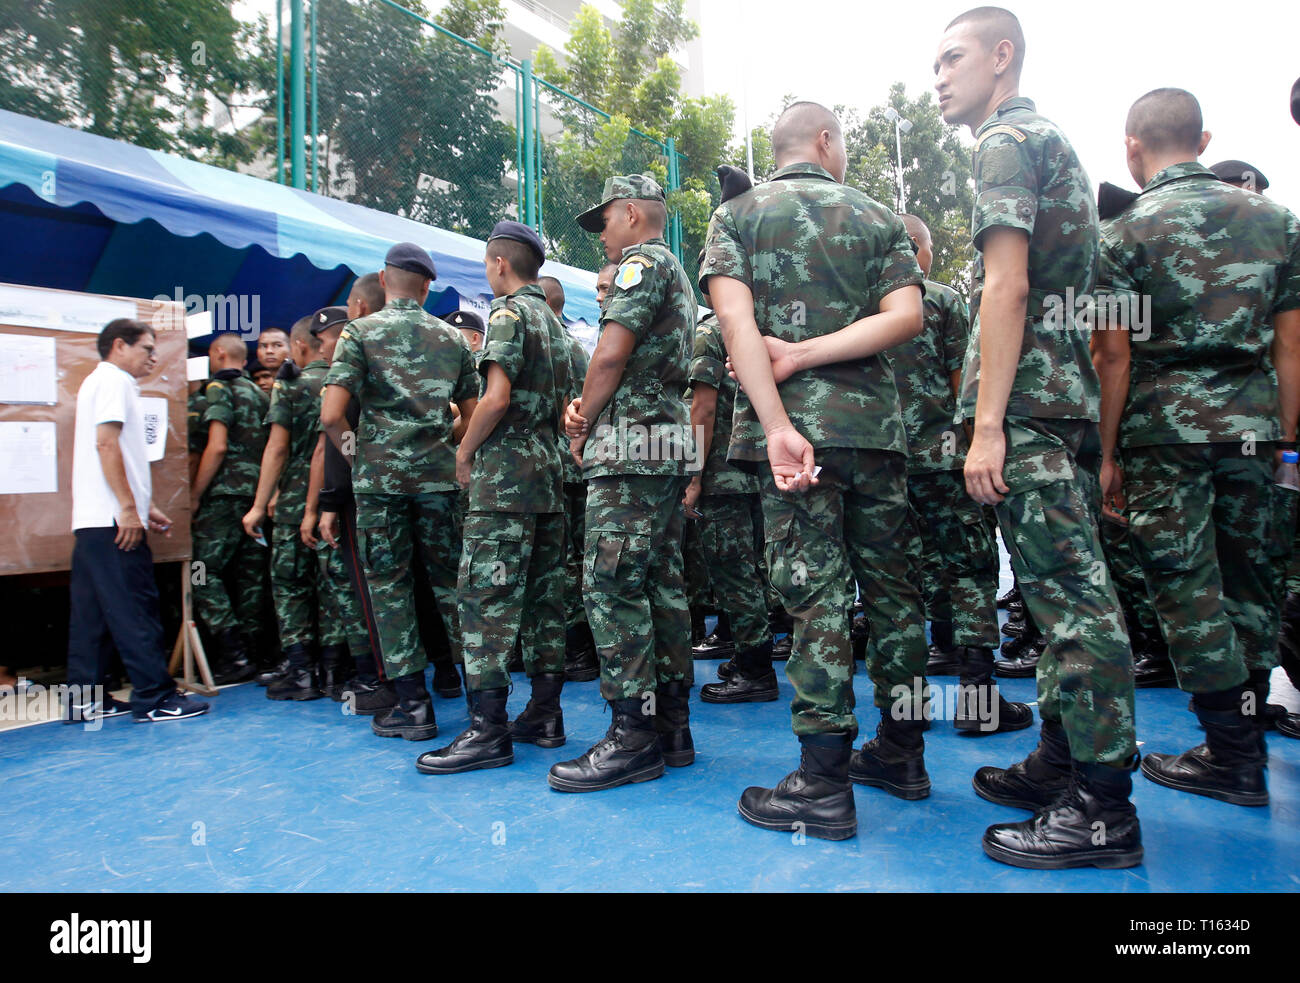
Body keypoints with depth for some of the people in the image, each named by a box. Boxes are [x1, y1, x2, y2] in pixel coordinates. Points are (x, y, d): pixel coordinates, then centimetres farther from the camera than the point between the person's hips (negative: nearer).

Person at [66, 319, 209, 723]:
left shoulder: (101, 382, 25)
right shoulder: (113, 380, -5)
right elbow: (106, 443, -17)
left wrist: (146, 506, 24)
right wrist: (129, 508, -20)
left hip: (94, 522, 10)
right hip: (114, 521, -10)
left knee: (92, 614, 10)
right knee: (134, 609, -8)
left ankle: (84, 700, 15)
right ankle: (154, 697, -5)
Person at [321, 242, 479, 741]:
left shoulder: (360, 332, 0)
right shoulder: (452, 337, 10)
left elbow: (331, 415, -10)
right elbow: (473, 416, 10)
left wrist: (350, 446, 9)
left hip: (379, 475, -3)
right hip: (439, 475, 3)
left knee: (389, 585, 5)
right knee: (451, 581, 10)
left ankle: (412, 704, 7)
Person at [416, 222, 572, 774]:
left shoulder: (508, 313, -6)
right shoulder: (553, 320, 21)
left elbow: (497, 397, -17)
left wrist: (464, 453, -6)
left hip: (505, 474, -9)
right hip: (549, 470, 9)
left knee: (486, 599, -8)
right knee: (543, 596, 9)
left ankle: (488, 730, -7)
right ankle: (544, 716, 15)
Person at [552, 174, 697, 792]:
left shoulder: (643, 261, -3)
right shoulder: (677, 277, 29)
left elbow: (611, 353, -14)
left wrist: (582, 431, -2)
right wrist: (582, 408, 6)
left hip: (630, 447, -10)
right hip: (667, 449, 10)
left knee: (610, 585, -11)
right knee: (662, 585, 8)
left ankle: (633, 736, -9)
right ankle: (672, 727, 12)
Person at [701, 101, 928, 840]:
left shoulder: (737, 214, 8)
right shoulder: (880, 218, 13)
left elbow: (735, 317, -9)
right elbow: (906, 315, -3)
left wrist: (777, 426, -16)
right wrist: (802, 355, -7)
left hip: (798, 426, -2)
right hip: (876, 423, 3)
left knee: (815, 592, -3)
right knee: (892, 585, 11)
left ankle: (825, 784, 0)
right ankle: (902, 752, 23)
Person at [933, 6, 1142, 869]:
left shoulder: (1004, 141, -3)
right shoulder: (1057, 144, 27)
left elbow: (1007, 288, -16)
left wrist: (988, 425, -20)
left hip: (1026, 400, -10)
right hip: (1066, 394, 10)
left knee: (1070, 593, -10)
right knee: (1062, 587, 11)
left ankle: (1105, 806, -3)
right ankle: (1062, 762, 20)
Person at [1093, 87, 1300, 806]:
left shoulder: (1125, 233, -3)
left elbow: (1116, 356, -7)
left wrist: (1108, 453, -2)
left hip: (1166, 428, -5)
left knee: (1185, 583, 1)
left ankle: (1233, 754, 7)